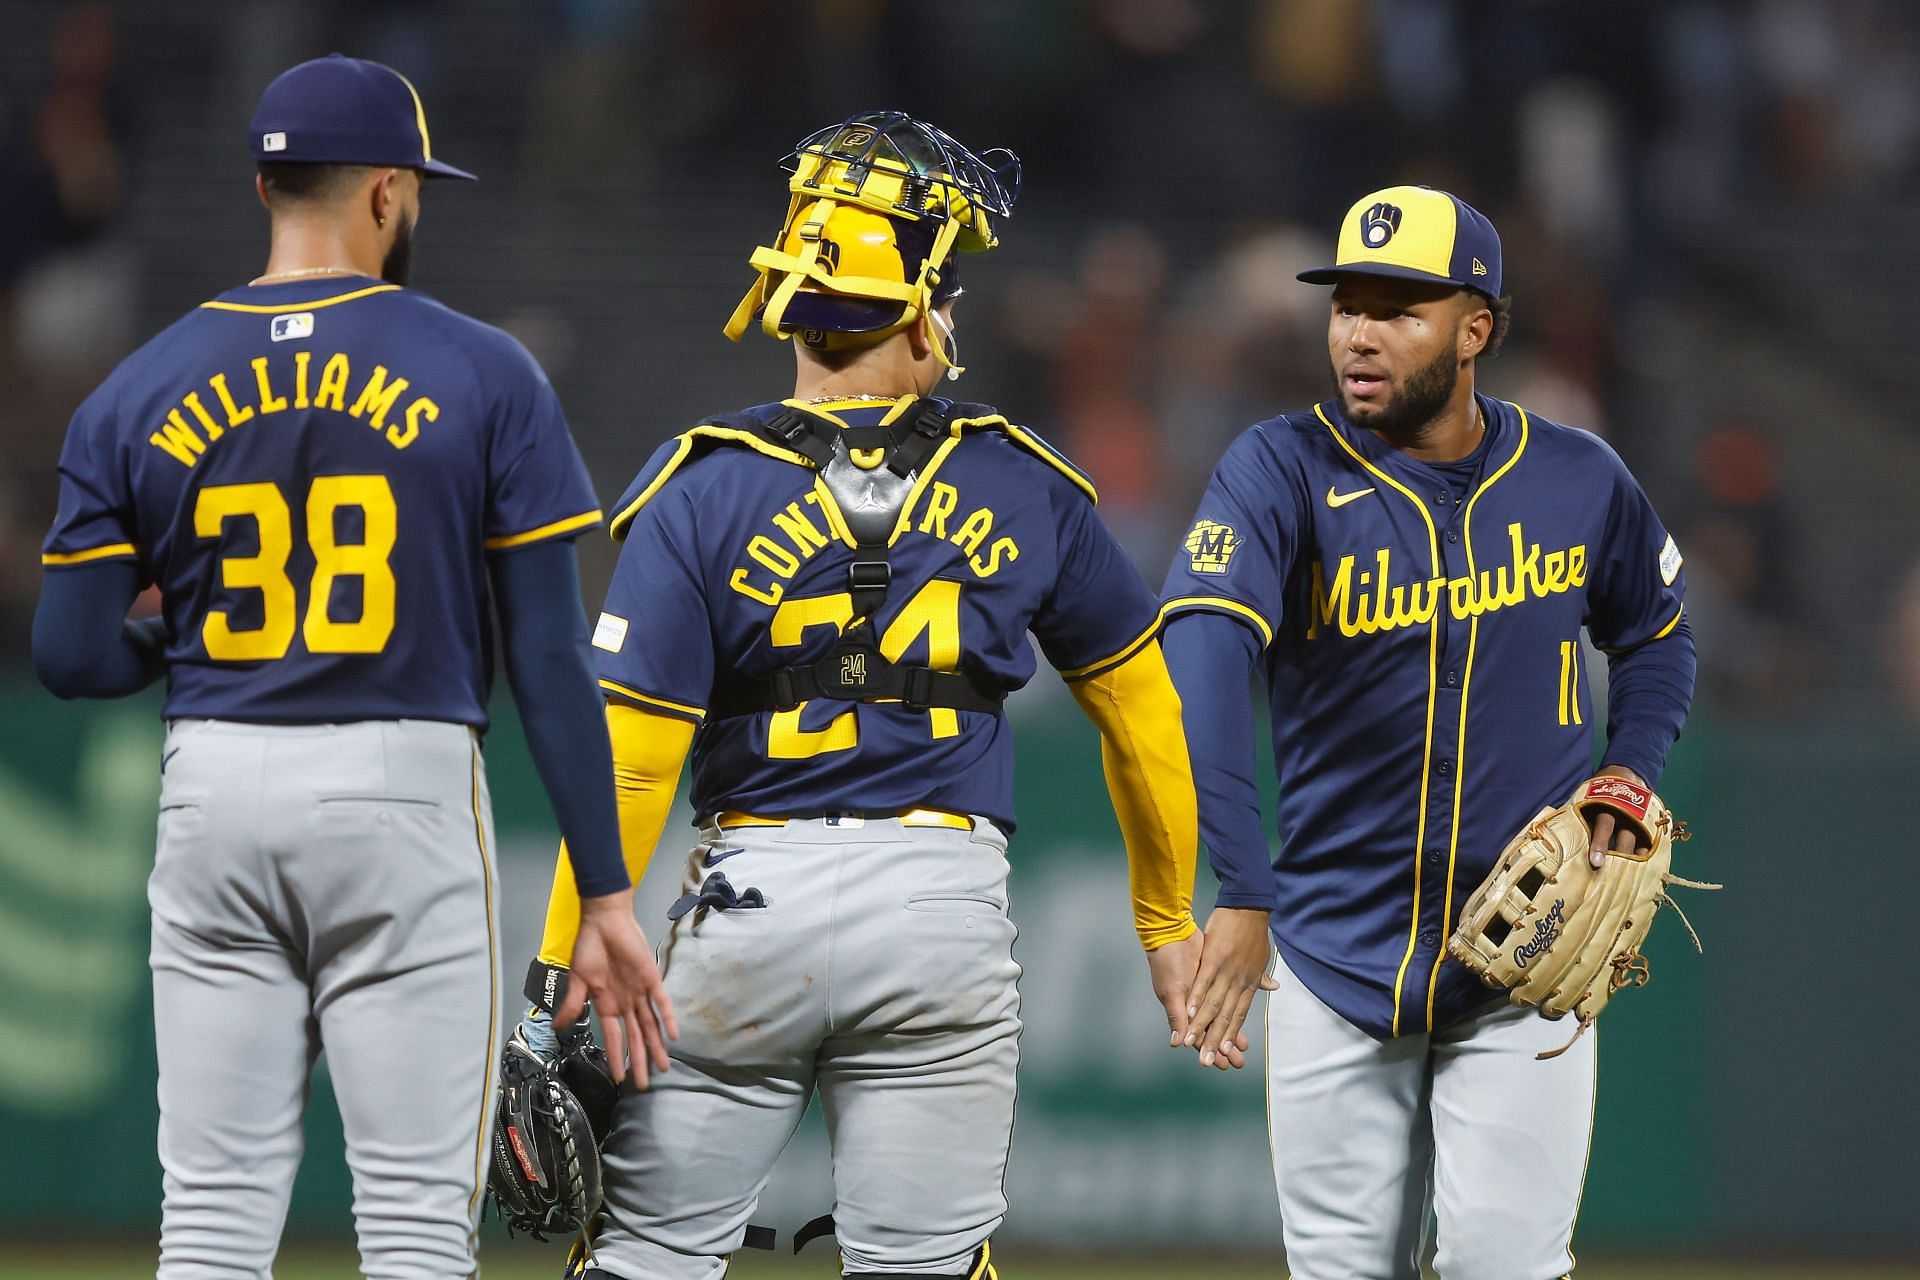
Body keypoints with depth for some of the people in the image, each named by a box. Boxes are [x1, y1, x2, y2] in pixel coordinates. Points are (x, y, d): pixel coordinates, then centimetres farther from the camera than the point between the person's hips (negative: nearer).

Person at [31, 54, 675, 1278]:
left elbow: (74, 655, 1)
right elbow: (552, 660, -5)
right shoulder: (484, 376, -2)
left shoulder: (143, 390, 4)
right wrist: (606, 899, -3)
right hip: (407, 791, -3)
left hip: (214, 797, 3)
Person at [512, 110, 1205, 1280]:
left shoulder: (705, 491, -5)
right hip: (950, 899, 1)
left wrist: (561, 987, -5)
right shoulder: (1019, 489, 2)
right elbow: (1141, 709, 12)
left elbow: (630, 766, -9)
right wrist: (1168, 918, 26)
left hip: (756, 893, -1)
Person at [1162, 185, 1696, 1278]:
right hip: (1335, 957, 0)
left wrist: (1629, 772, -3)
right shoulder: (1283, 472, -12)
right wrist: (1241, 894, -42)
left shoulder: (1578, 482, -2)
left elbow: (1659, 635, 19)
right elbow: (1201, 658, -29)